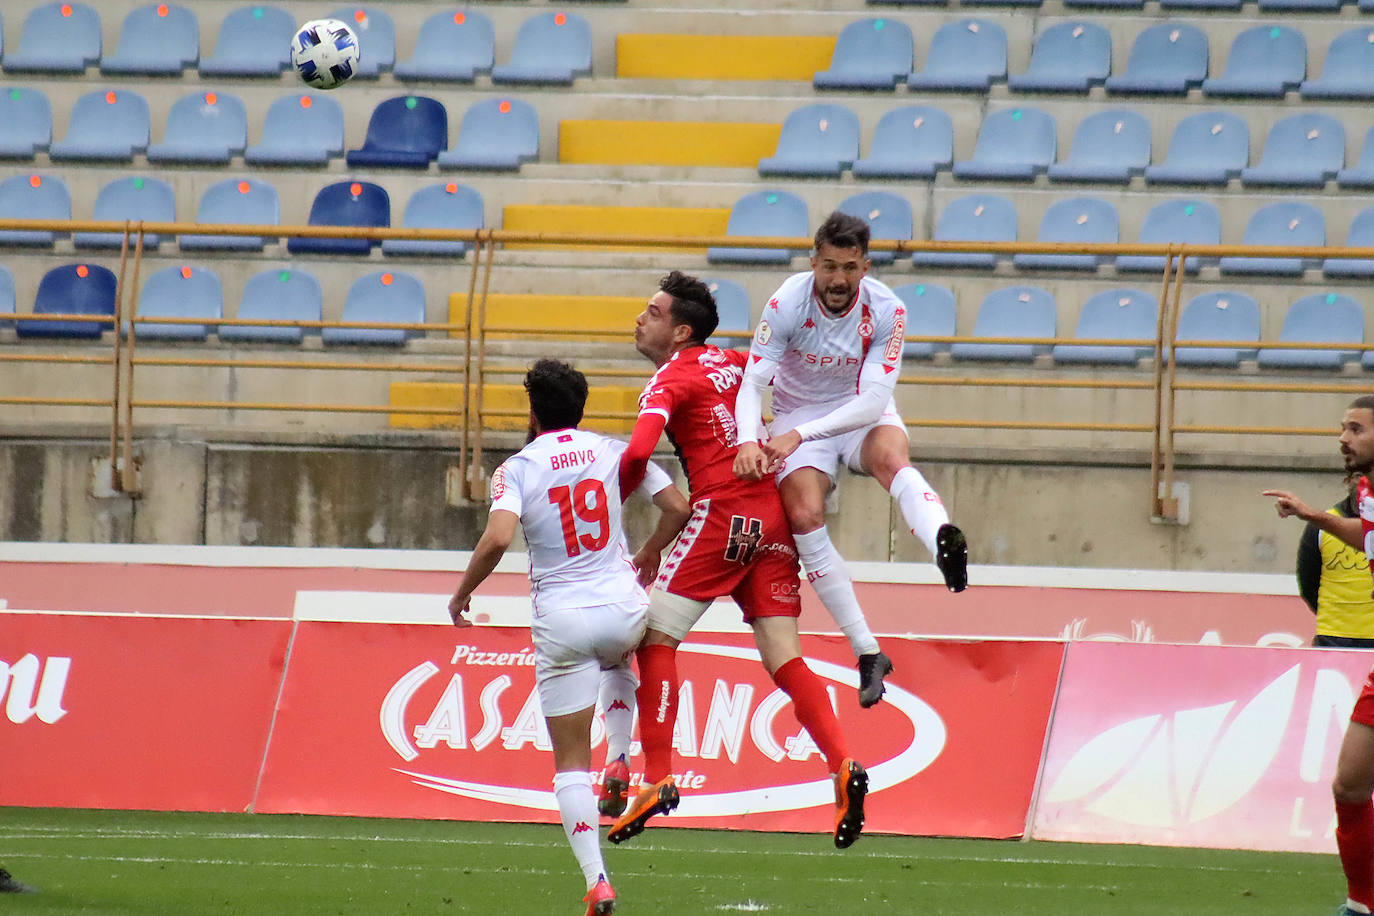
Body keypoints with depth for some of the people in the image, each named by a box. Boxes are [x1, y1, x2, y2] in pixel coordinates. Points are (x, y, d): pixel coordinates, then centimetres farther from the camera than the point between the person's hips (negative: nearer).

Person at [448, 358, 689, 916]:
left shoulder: (518, 469, -5)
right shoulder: (614, 452, 3)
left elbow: (497, 538, -20)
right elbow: (676, 508, 5)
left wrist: (461, 595, -5)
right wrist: (650, 555, 25)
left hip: (562, 622, -3)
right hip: (624, 608, 3)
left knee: (571, 760, 4)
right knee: (618, 659, 42)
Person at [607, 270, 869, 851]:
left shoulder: (671, 379, -4)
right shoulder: (730, 363, 18)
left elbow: (638, 452, -18)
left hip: (722, 516, -7)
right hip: (774, 517, 7)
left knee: (655, 638, -2)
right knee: (783, 658, 3)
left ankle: (658, 778, -9)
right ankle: (843, 766, -14)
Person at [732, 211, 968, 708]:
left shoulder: (886, 310, -19)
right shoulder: (788, 303, -20)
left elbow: (873, 400, -23)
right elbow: (752, 382, -21)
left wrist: (799, 436, -32)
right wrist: (749, 440, -41)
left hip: (862, 412, -1)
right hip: (798, 414, 1)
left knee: (891, 458, -35)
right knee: (804, 517, -22)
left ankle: (944, 543, -66)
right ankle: (868, 653, -17)